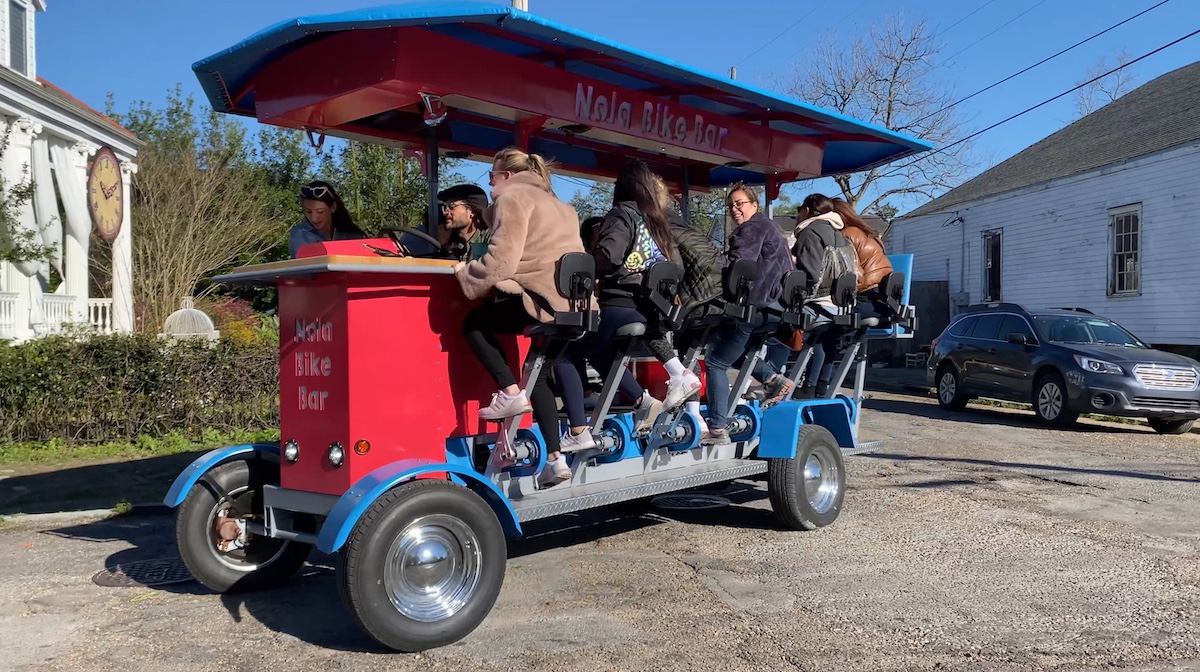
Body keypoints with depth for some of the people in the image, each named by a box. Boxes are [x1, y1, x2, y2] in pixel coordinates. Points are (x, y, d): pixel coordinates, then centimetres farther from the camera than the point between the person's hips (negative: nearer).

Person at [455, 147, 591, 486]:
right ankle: (555, 460, 12)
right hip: (572, 301, 9)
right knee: (540, 374, 16)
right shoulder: (553, 202, 29)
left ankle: (510, 393, -2)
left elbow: (501, 259, -11)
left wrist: (465, 273, 2)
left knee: (474, 322, 10)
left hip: (543, 297, -9)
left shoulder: (513, 197, 1)